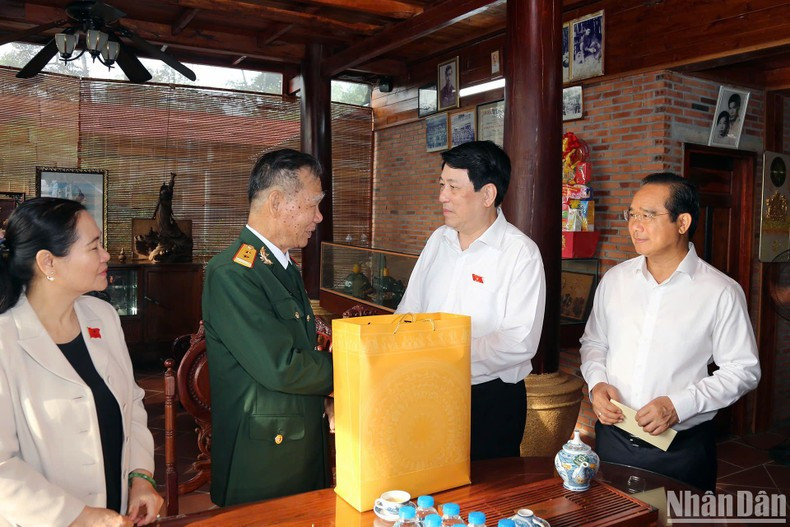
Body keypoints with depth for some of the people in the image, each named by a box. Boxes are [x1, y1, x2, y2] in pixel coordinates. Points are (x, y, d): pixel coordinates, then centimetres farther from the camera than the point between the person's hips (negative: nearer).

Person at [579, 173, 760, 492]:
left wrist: (679, 405, -17)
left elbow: (743, 370, -7)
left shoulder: (721, 293, -10)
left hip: (681, 450, -3)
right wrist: (597, 381, -6)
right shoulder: (615, 279, 2)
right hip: (612, 438, 4)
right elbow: (593, 342, 13)